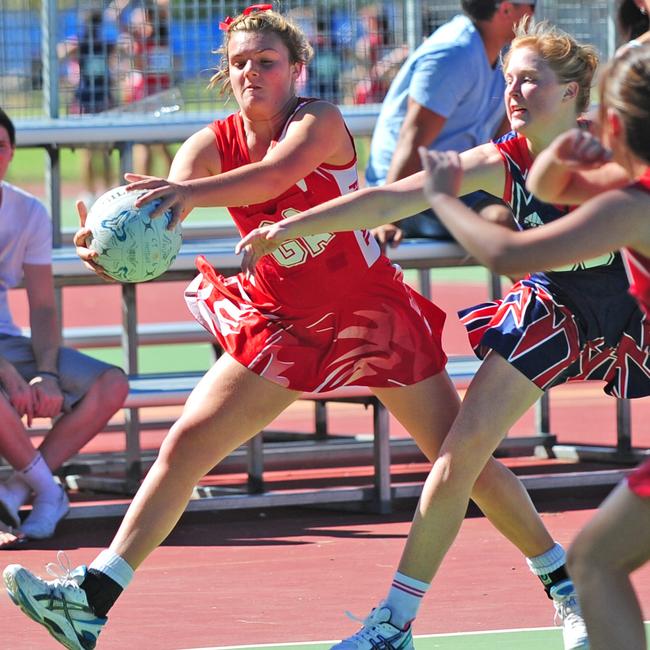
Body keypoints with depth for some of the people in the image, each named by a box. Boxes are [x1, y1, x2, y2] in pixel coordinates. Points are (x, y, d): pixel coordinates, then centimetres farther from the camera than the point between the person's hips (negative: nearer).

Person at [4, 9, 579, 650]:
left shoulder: (320, 120, -18)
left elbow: (276, 174, -40)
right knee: (186, 442, -8)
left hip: (371, 310, -4)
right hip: (280, 320, 4)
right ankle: (95, 597, -9)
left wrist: (189, 192, -57)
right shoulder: (212, 145, -6)